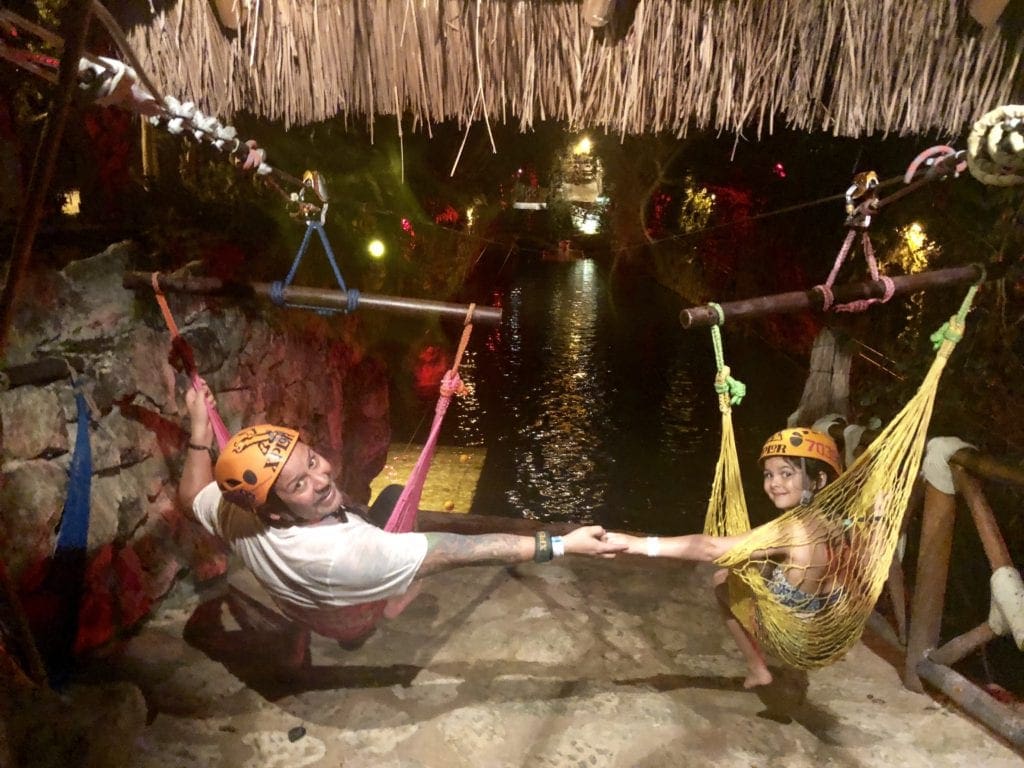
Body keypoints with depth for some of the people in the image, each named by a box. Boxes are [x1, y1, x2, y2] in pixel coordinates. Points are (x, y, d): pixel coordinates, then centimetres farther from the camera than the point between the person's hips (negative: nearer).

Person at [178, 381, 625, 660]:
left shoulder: (236, 516, -35)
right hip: (355, 621, -4)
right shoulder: (349, 554, -53)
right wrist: (561, 545, -51)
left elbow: (192, 498, -11)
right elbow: (454, 553, -53)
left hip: (299, 612, 5)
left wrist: (200, 431, -13)